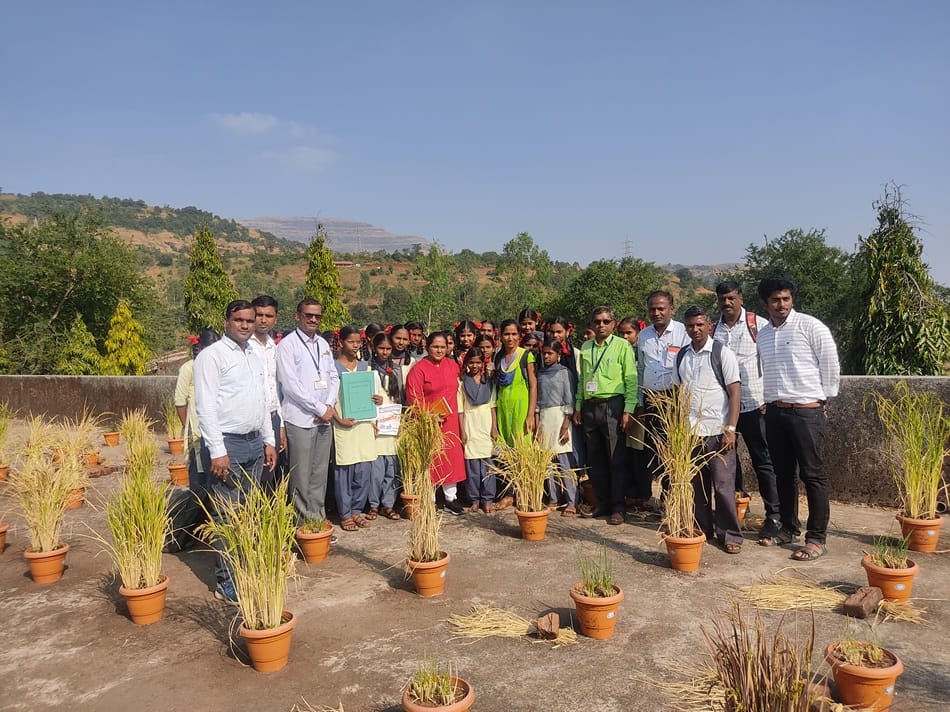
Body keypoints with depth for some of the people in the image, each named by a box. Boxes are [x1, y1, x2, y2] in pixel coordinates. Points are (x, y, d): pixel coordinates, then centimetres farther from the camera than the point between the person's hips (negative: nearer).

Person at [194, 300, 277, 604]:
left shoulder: (255, 355, 14)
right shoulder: (212, 356, -8)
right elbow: (205, 406, -14)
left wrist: (269, 441, 15)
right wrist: (218, 451, -18)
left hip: (255, 443, 7)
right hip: (228, 444, -7)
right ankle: (227, 583, 7)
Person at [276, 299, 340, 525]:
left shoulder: (323, 344, 14)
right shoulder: (287, 345, -7)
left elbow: (333, 377, 16)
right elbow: (290, 384, -14)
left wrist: (330, 405, -1)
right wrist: (320, 409, -11)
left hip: (324, 419, 6)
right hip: (300, 420, -6)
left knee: (320, 474, 12)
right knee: (301, 477, -1)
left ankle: (319, 519, 21)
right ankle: (304, 522, 8)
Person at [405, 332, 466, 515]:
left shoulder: (453, 366, 10)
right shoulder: (418, 369, -7)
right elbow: (413, 399, -11)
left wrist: (457, 415, 13)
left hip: (449, 421, 5)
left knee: (451, 457, 8)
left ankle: (451, 498, 20)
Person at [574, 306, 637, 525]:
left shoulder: (622, 346, -2)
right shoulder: (585, 347, 13)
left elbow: (631, 380, -5)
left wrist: (628, 410, -12)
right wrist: (578, 406, 13)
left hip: (612, 406, -5)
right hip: (590, 407, 5)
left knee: (616, 459, -2)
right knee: (595, 458, 9)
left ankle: (617, 508, 5)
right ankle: (602, 502, 20)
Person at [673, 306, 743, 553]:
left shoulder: (722, 354, -4)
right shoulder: (681, 356, 10)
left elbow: (735, 393, -6)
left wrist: (730, 429, -13)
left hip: (717, 431, -4)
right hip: (689, 431, 4)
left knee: (723, 485, -1)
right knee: (696, 485, 11)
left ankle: (730, 535, 12)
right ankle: (702, 530, 24)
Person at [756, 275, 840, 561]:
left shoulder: (811, 327, -8)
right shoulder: (763, 334, 11)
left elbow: (831, 367, -4)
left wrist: (820, 399, 0)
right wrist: (769, 399, 14)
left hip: (806, 411, -6)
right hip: (775, 412, 6)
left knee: (812, 475, -1)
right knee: (783, 473, 14)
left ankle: (816, 538, 7)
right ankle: (789, 528, 27)